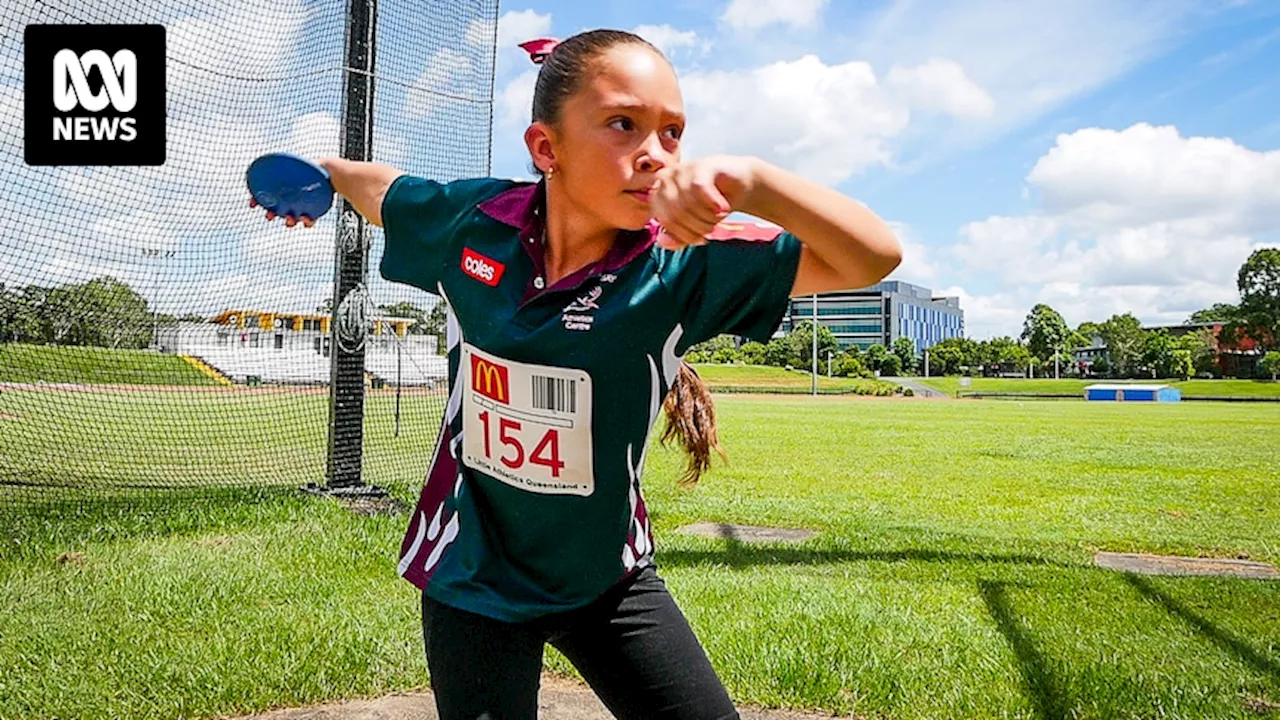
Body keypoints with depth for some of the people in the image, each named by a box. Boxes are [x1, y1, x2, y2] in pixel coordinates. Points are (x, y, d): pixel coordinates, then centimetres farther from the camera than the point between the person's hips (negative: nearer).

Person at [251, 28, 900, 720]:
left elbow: (875, 256, -30)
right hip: (473, 580, 0)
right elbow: (383, 187, 9)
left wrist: (749, 179, -44)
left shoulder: (683, 266, -20)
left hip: (612, 579, 0)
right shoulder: (471, 222, -14)